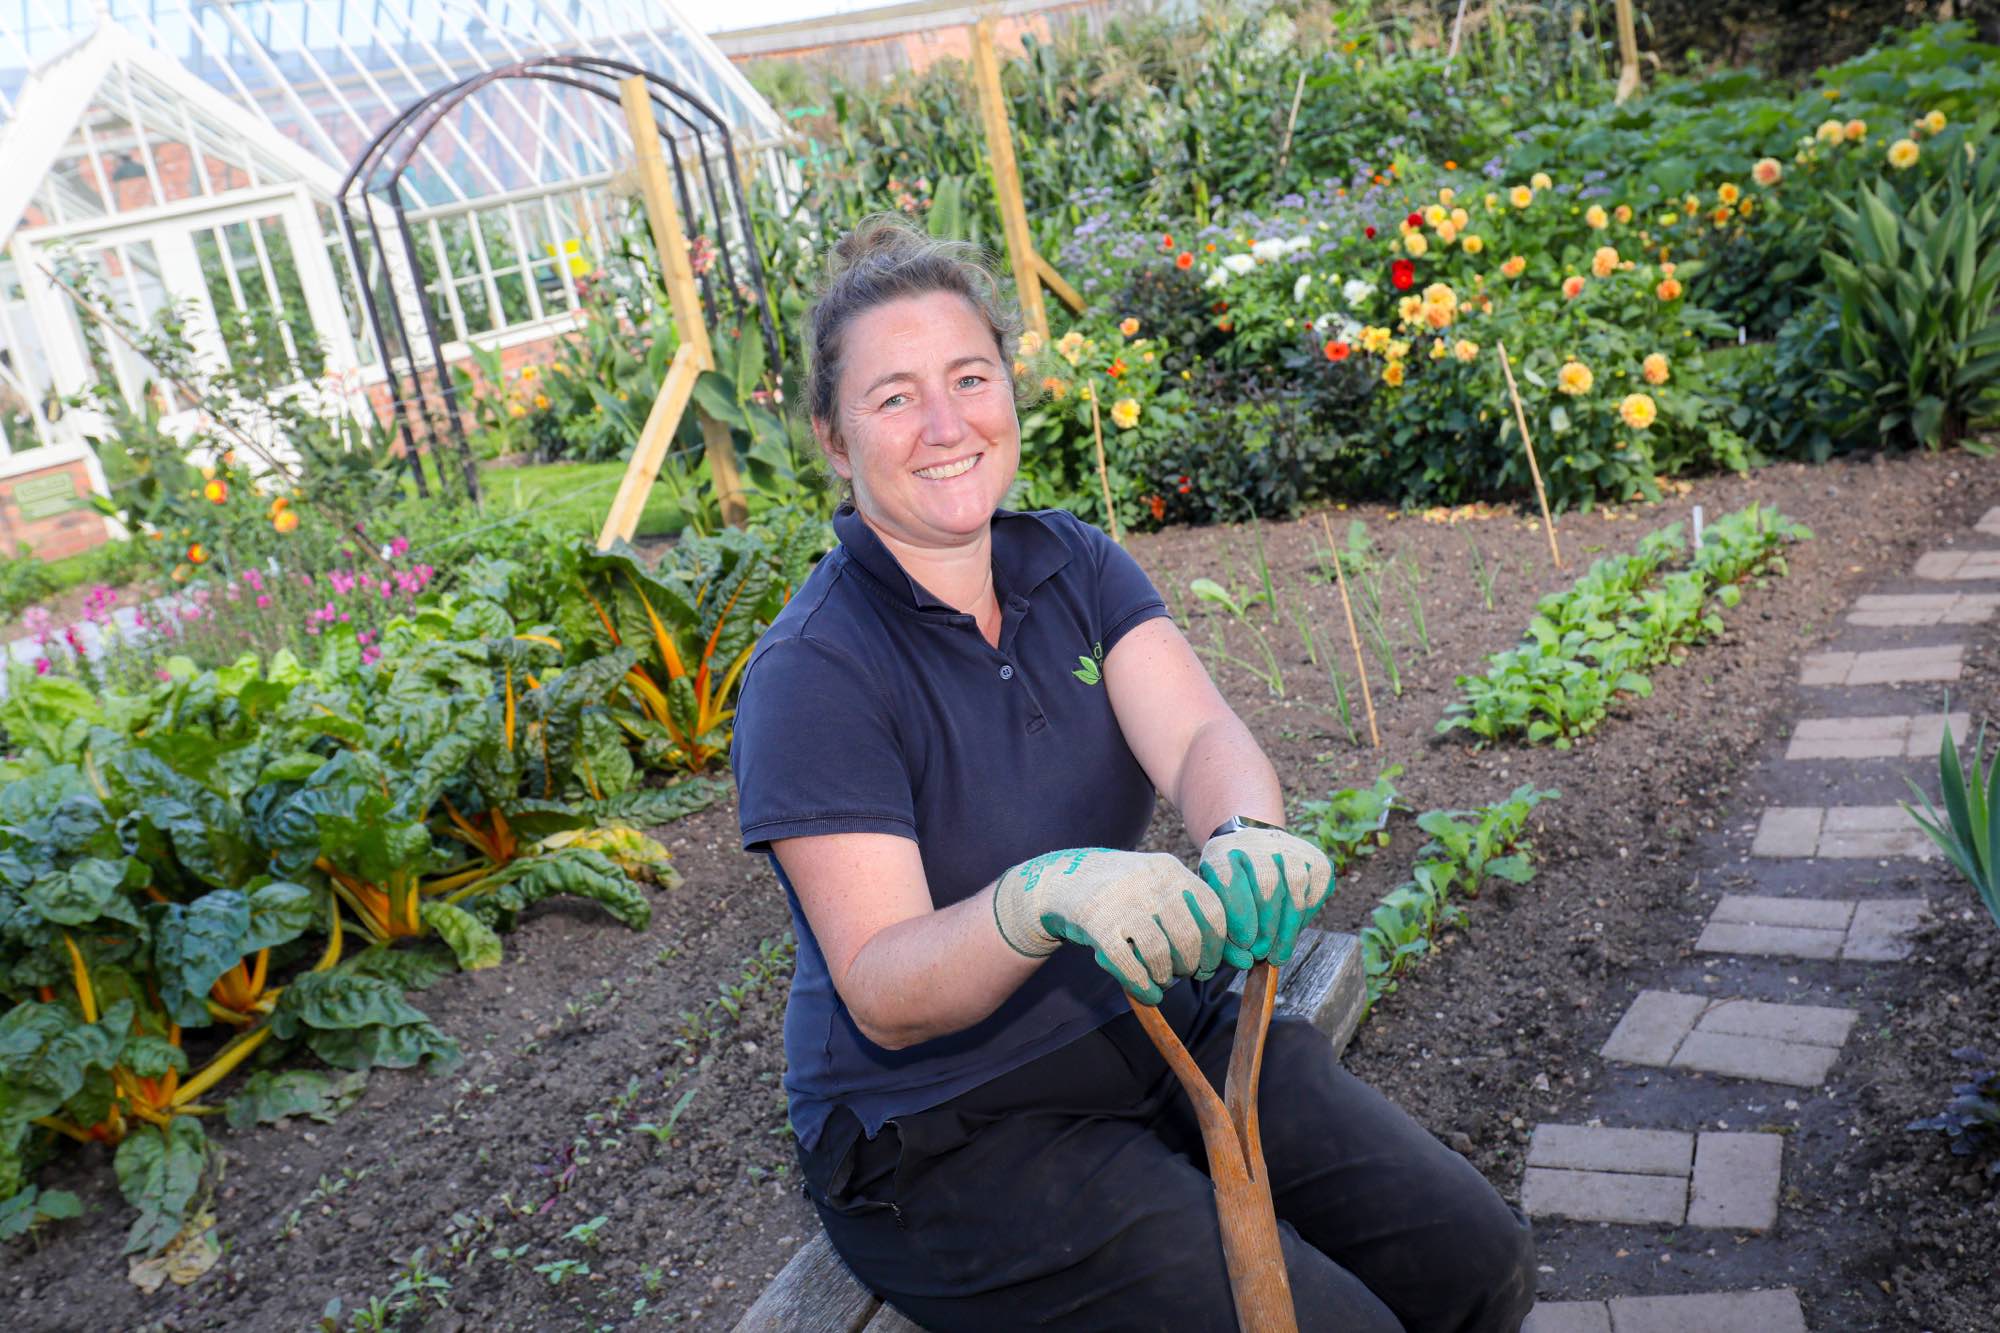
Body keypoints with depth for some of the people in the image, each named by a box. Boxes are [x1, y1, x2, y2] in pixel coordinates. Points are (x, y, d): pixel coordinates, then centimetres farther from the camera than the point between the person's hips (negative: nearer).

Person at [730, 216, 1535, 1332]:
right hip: (947, 1136, -5)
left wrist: (1247, 839, -40)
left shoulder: (1076, 565, 0)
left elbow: (1199, 734, -17)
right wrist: (1041, 902, -45)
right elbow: (882, 997, -24)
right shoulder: (812, 673, -18)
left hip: (1162, 1026, 6)